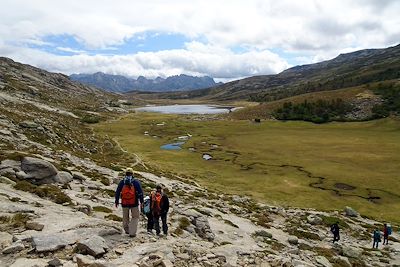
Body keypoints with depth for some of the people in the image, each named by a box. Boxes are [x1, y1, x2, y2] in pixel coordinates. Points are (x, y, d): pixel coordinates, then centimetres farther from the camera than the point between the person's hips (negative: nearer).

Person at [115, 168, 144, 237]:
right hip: (134, 203, -2)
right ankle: (132, 233, 3)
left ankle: (127, 230, 35)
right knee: (135, 217, 10)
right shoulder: (136, 182, -3)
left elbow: (117, 192, 6)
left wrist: (116, 202, 15)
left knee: (125, 217, 21)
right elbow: (140, 192, -5)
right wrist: (141, 201, 3)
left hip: (124, 203, 2)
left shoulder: (121, 182, 3)